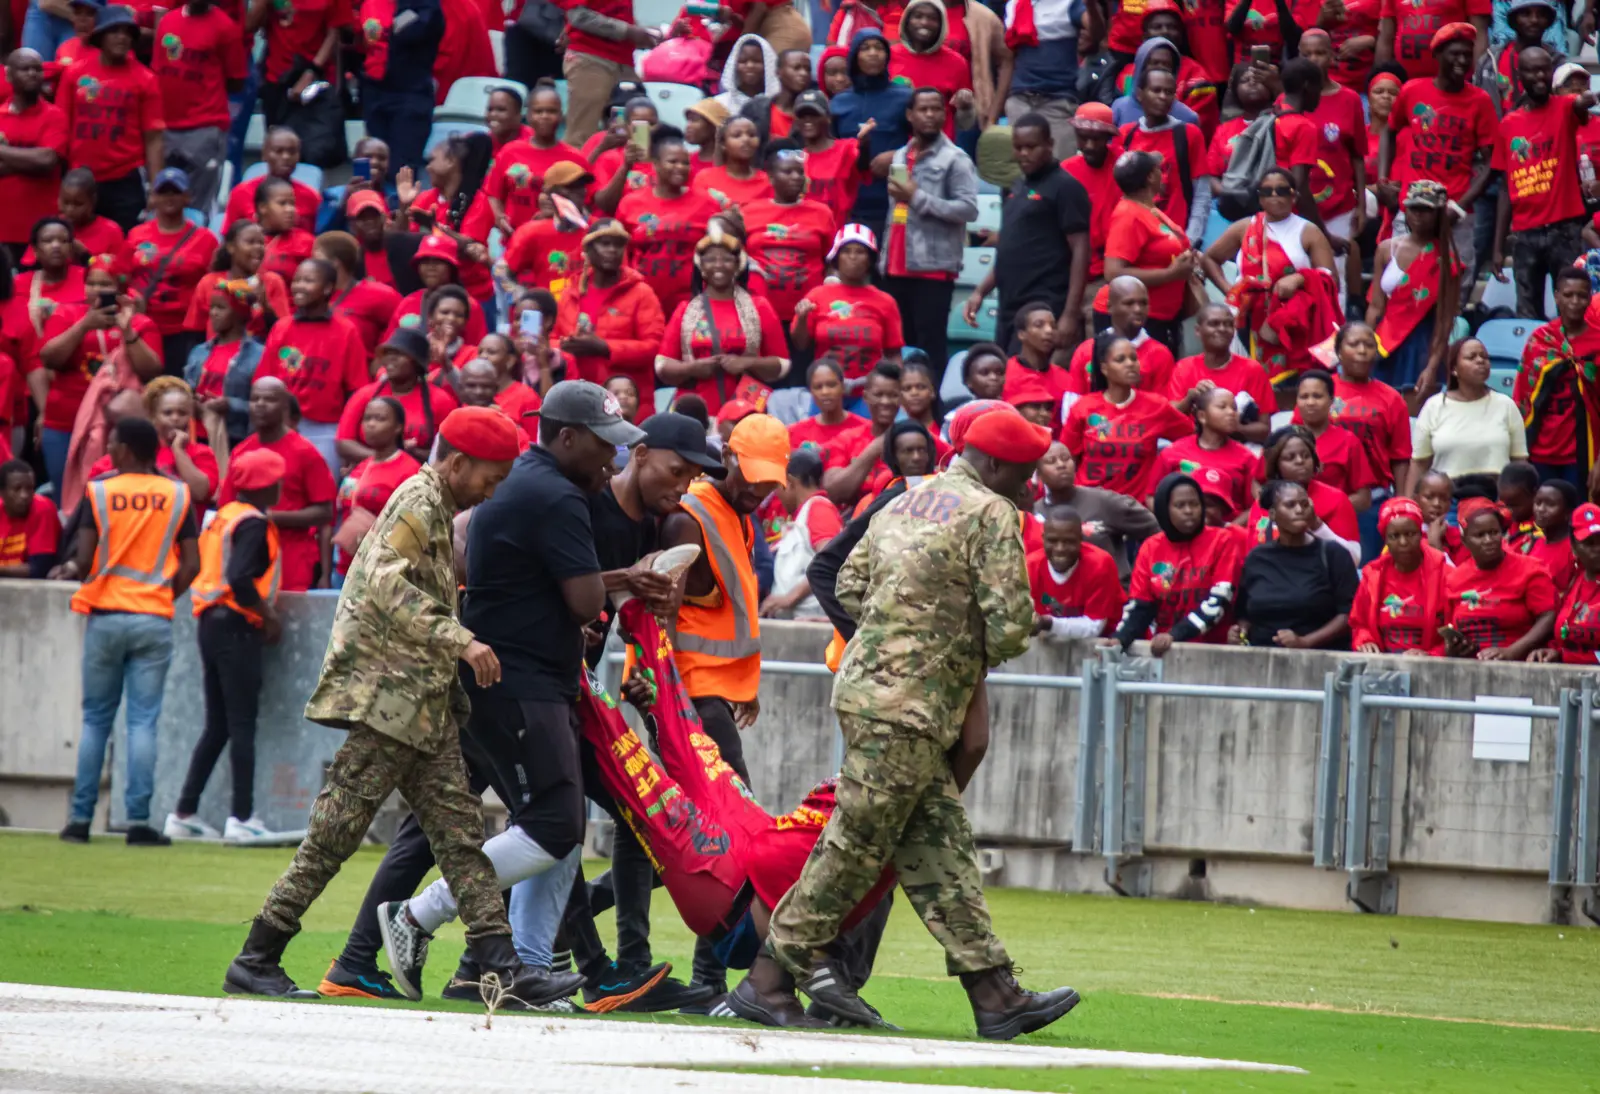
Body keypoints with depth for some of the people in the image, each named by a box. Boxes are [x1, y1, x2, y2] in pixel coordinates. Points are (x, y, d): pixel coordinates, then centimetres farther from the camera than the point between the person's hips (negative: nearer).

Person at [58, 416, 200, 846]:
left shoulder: (98, 492, -4)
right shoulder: (176, 495, 1)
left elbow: (84, 559, -9)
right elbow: (191, 564, -2)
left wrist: (76, 571, 13)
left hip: (106, 616, -1)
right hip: (154, 618, 1)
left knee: (95, 719, 8)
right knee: (143, 721, 1)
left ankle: (81, 818, 6)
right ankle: (139, 820, -4)